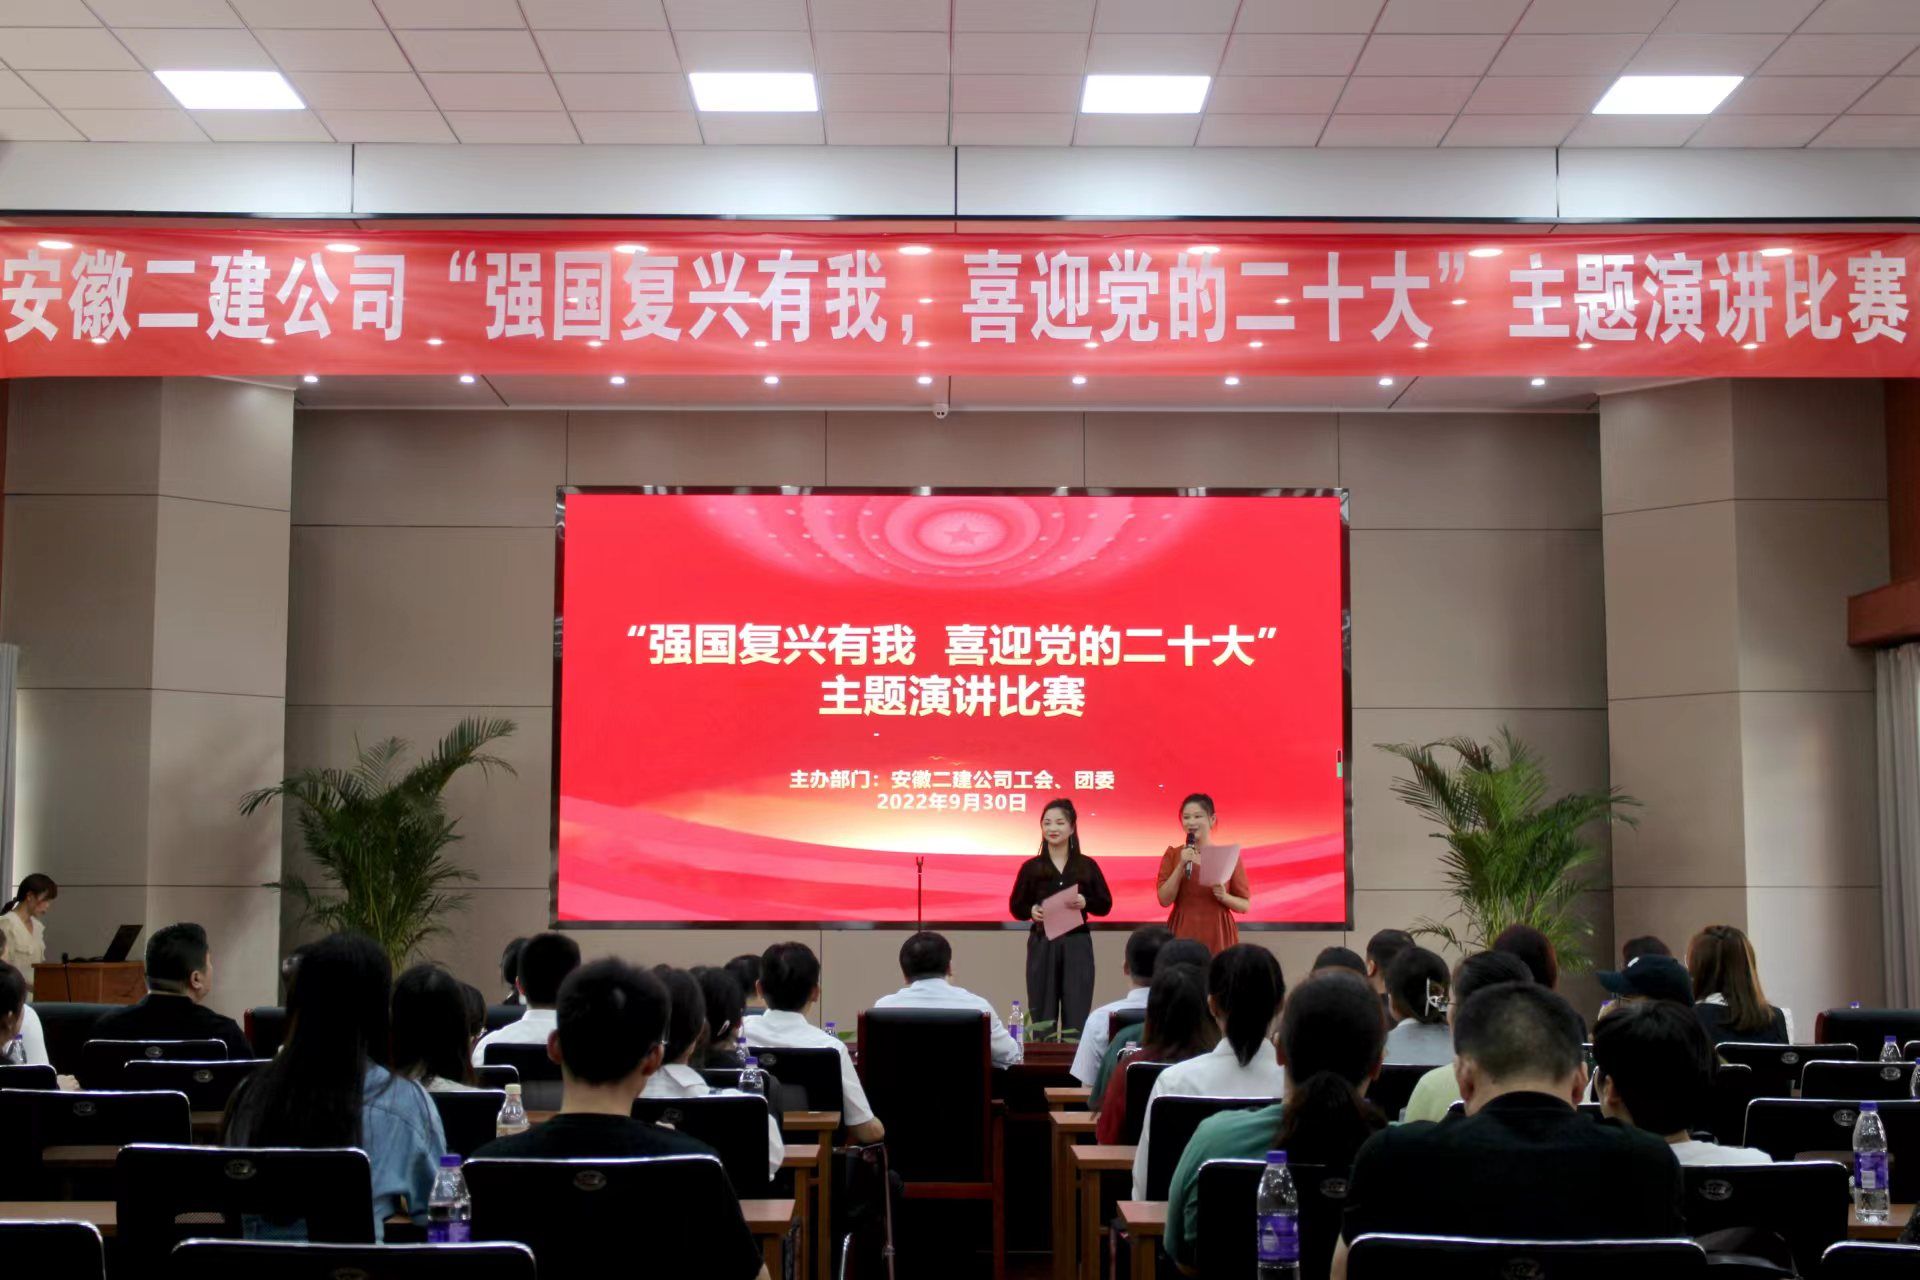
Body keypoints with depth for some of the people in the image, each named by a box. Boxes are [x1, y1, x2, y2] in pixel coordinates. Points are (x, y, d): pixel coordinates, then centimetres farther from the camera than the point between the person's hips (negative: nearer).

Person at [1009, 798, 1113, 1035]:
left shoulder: (1087, 865, 5)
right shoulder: (1031, 867, 4)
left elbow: (1106, 905, 6)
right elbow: (1015, 907, 7)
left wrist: (1086, 902, -14)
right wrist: (1031, 910, -15)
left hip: (1077, 945, 0)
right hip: (1042, 945, 0)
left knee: (1077, 1016, -2)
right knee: (1042, 1016, 2)